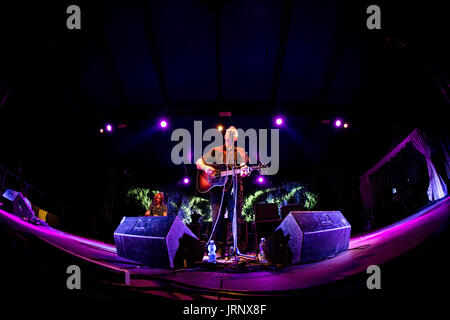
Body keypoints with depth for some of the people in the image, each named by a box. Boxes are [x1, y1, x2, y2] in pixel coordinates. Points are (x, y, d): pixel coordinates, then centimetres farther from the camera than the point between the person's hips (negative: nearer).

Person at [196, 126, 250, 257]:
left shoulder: (241, 152, 16)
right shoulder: (216, 151, 15)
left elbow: (243, 169, 3)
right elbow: (198, 162, 14)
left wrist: (245, 172, -21)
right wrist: (205, 167, -8)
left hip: (235, 188, 0)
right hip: (217, 188, 0)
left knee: (236, 219, -5)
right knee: (218, 218, -7)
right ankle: (220, 249, -1)